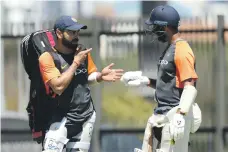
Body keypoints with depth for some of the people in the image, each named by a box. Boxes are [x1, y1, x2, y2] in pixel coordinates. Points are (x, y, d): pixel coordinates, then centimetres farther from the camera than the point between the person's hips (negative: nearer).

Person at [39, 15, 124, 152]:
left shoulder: (82, 52, 4)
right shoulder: (48, 57, -14)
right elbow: (58, 87, -25)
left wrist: (100, 76, -6)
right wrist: (76, 62, -19)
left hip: (86, 115, 5)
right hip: (62, 117, -5)